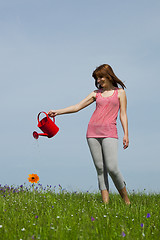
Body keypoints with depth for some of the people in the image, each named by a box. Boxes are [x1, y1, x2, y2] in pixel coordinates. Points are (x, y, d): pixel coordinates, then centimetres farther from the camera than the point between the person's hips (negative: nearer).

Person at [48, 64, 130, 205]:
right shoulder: (96, 93, 16)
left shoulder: (120, 92, 9)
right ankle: (105, 201, 1)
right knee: (100, 168, 0)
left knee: (112, 168, -14)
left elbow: (123, 115, 6)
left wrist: (126, 134, -4)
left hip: (109, 132, -4)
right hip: (93, 131, 4)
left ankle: (126, 199, 3)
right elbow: (78, 107, 12)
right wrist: (57, 112, 3)